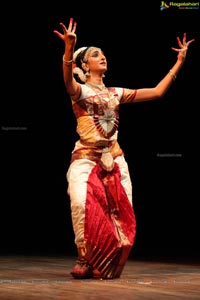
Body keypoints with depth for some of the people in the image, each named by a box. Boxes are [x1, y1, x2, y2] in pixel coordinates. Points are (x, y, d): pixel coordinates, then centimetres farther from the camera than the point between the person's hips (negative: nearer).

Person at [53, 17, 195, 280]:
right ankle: (85, 259, -15)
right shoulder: (79, 91, 0)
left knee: (120, 211, -6)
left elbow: (157, 92, 16)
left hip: (114, 160, 5)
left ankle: (104, 263, 10)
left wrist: (179, 62, 14)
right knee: (84, 203, -29)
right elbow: (68, 81, -26)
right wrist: (69, 49, -46)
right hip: (86, 159, -5)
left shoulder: (116, 93, 16)